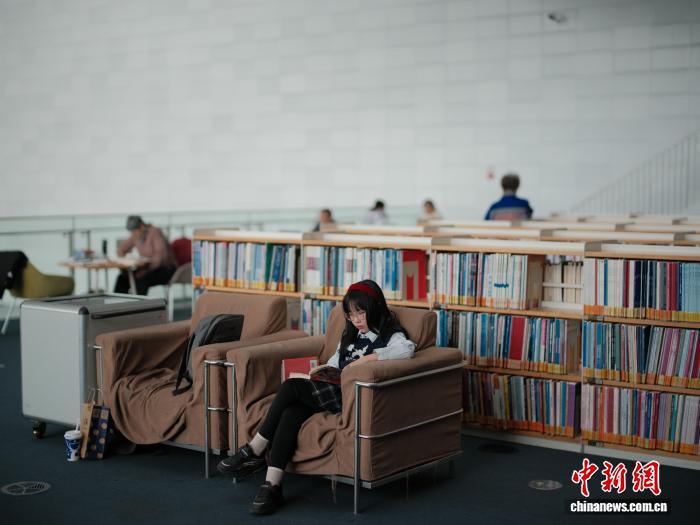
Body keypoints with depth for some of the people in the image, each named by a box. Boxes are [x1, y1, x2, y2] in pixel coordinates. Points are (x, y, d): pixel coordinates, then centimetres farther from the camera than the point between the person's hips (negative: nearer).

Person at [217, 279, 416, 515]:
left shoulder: (390, 336, 1)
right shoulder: (351, 335, 25)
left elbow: (407, 348, -22)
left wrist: (368, 358, -25)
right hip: (334, 390, 7)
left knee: (291, 386, -21)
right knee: (291, 412, -24)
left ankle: (255, 451, -11)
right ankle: (272, 486, -29)